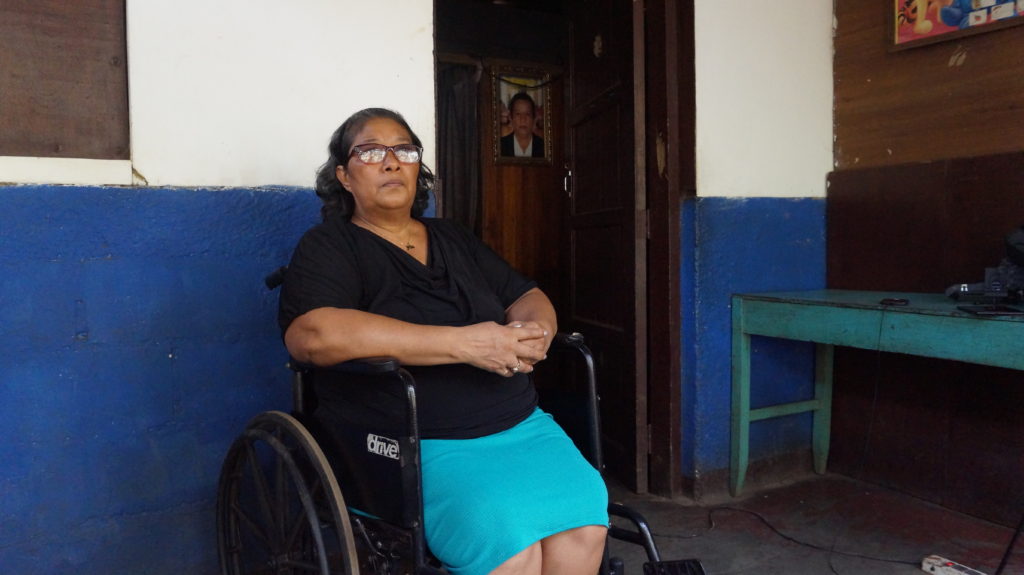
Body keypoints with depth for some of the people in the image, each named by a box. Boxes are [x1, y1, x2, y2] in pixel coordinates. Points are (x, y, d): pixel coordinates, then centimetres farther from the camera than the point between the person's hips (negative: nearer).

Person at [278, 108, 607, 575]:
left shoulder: (455, 240, 21)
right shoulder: (328, 247, 2)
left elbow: (528, 297, 21)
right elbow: (312, 335, -17)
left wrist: (533, 331, -8)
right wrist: (464, 344, -20)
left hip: (519, 426, 5)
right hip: (418, 444, -5)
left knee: (583, 515, -22)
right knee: (506, 534, -30)